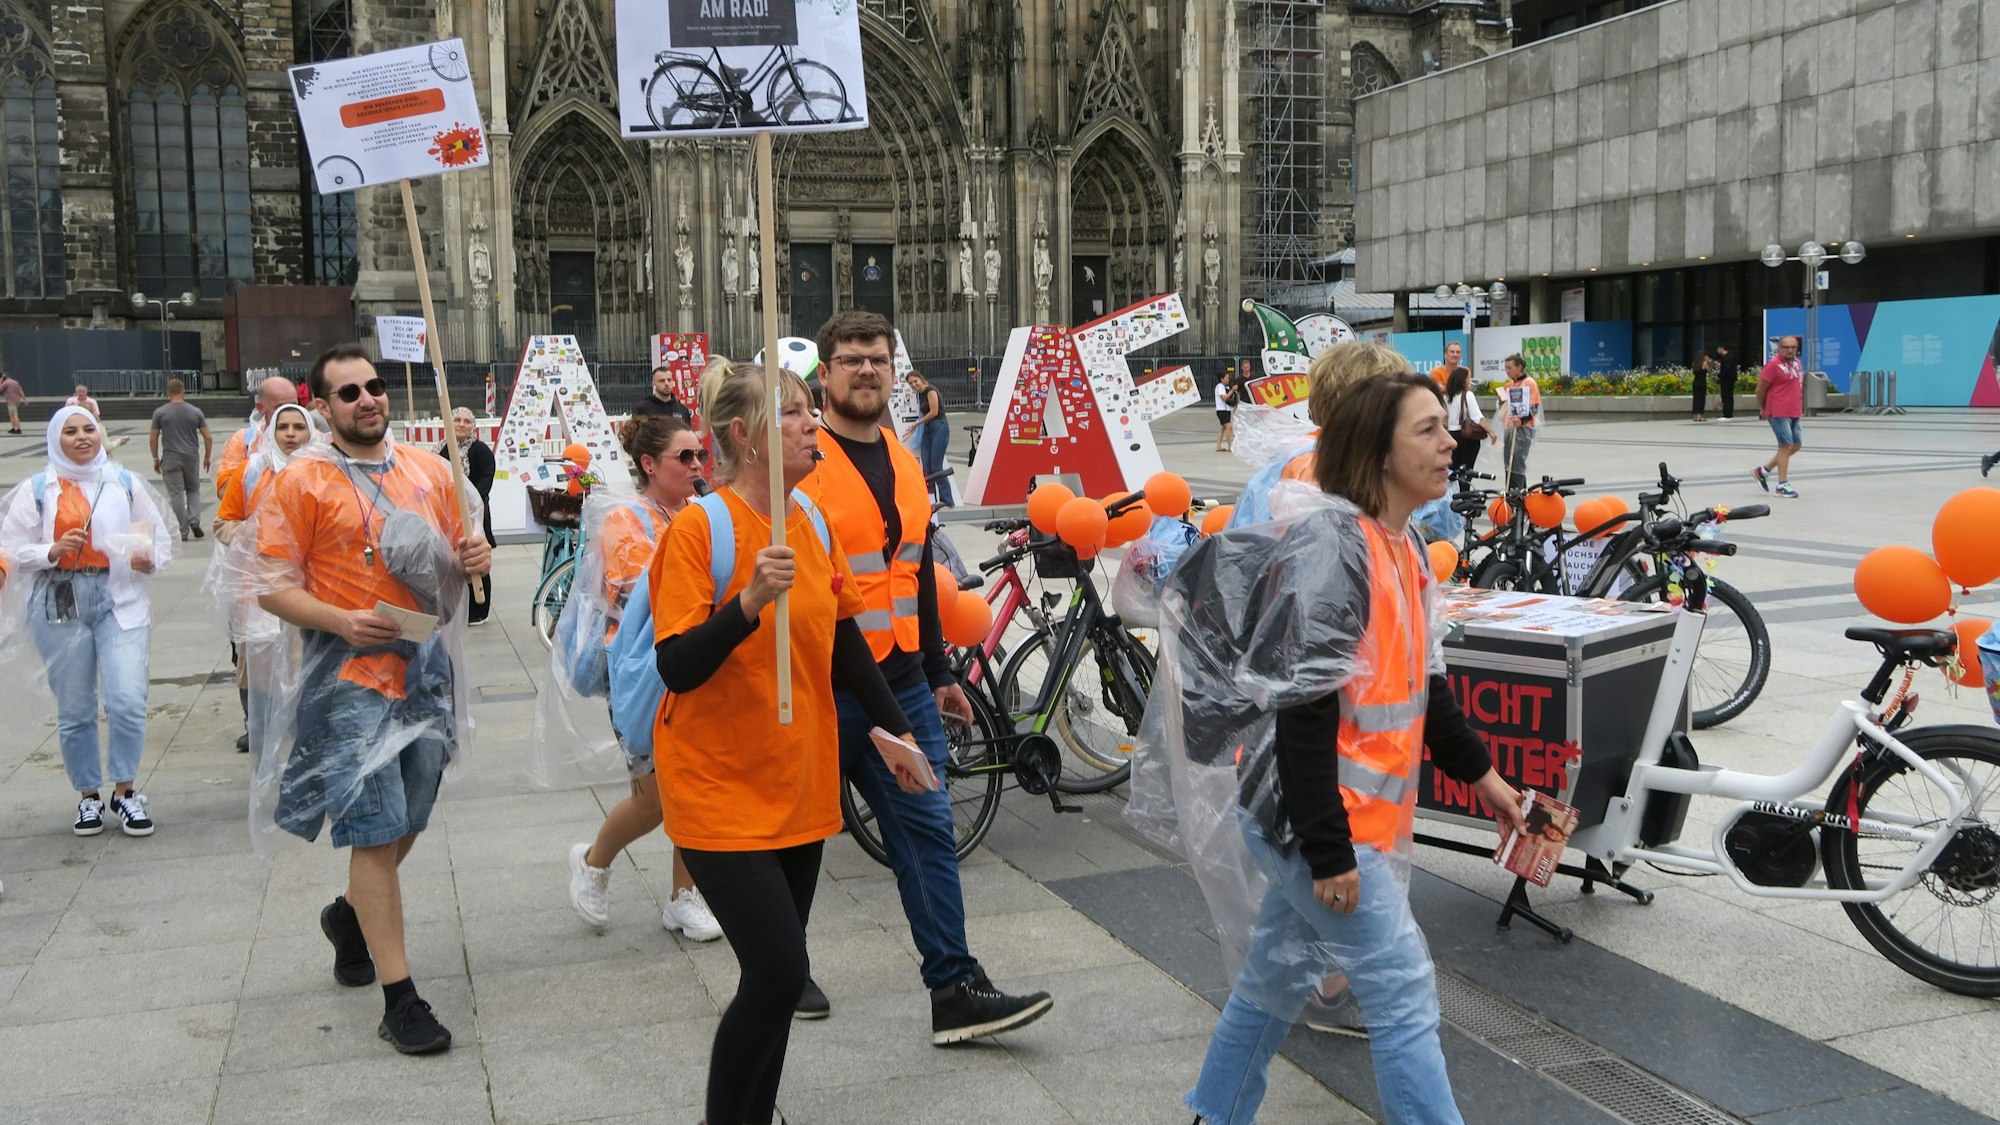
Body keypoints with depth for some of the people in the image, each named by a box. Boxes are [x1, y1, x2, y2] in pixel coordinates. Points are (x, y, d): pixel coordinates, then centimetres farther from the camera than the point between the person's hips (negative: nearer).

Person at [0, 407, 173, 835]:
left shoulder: (125, 482, 9)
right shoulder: (36, 489, 6)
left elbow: (159, 539, 11)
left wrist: (149, 559, -10)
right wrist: (52, 551, -14)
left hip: (120, 602, 0)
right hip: (60, 606, 0)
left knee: (128, 702, -11)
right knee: (74, 711, 6)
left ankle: (125, 791, 7)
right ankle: (88, 795, 21)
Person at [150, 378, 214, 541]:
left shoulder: (160, 413, -3)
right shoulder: (196, 411, 0)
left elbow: (153, 439, 0)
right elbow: (208, 437, 0)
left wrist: (156, 459, 12)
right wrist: (207, 457, 13)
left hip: (170, 460, -1)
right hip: (191, 458, 1)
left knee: (176, 495, 3)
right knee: (193, 490, 19)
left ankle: (183, 532, 4)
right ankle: (194, 520, -2)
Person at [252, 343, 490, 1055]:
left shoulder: (430, 470, 9)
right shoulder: (302, 483, -6)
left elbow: (454, 558, 21)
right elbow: (273, 587, -6)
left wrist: (474, 558, -2)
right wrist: (342, 621, -22)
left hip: (428, 671, 6)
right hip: (352, 681, -5)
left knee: (408, 822, 17)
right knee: (376, 830, -5)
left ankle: (350, 915, 45)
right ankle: (399, 998, 2)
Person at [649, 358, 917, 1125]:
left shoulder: (815, 524, 4)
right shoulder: (699, 528, -15)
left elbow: (842, 638, 14)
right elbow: (676, 667, -21)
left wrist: (895, 726, 17)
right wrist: (750, 601, -34)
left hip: (800, 785, 6)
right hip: (721, 790, -6)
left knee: (778, 972, 12)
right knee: (779, 971, -11)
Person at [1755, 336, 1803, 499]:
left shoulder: (1796, 363, 13)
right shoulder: (1773, 365, -11)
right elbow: (1760, 390, -8)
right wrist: (1763, 409, 2)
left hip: (1794, 412, 8)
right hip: (1779, 412, -8)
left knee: (1796, 446, 9)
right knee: (1786, 445, -9)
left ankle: (1764, 470, 20)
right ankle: (1783, 485, -3)